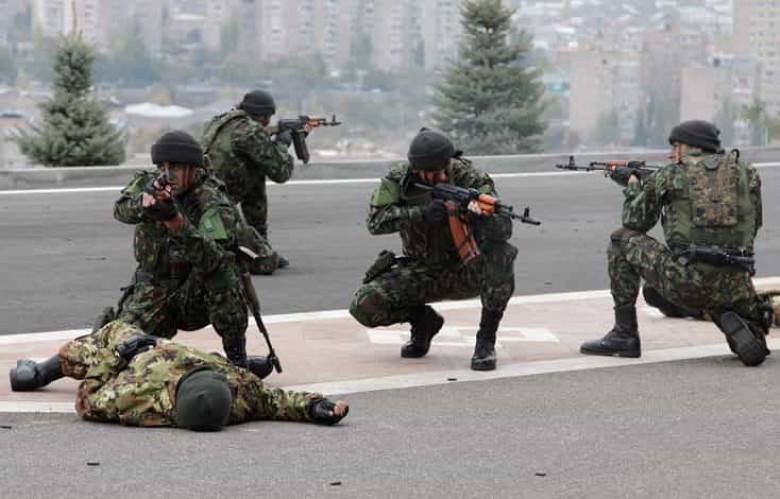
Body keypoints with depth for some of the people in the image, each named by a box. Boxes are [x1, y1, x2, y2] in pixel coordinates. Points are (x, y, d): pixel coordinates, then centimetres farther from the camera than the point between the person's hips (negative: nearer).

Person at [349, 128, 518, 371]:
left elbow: (504, 228, -26)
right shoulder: (398, 180, -11)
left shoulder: (471, 179, -18)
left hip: (466, 269, -2)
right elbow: (376, 221, -24)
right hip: (421, 272, 2)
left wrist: (482, 217, -49)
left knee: (500, 252, -35)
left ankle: (486, 340, -19)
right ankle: (423, 320, 11)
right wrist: (422, 213, -37)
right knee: (364, 306, -20)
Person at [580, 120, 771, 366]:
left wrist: (633, 185, 39)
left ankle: (624, 334, 14)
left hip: (687, 281, -3)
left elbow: (634, 223, 19)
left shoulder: (670, 175, 9)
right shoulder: (746, 173, 16)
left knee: (622, 240, 17)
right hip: (734, 288, 3)